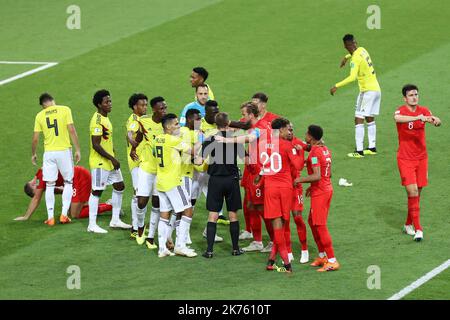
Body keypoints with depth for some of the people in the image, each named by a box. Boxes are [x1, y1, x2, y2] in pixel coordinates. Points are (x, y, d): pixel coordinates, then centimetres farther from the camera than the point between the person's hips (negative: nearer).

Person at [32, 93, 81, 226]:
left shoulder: (40, 116, 2)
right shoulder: (65, 110, -3)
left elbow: (35, 138, 3)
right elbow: (72, 131, -9)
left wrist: (33, 154, 18)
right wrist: (77, 150, -3)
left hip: (49, 153, 1)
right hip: (64, 150, -1)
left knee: (50, 185, 7)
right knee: (68, 182, 12)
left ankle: (50, 217, 4)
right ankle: (64, 215, 5)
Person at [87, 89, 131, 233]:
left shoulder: (105, 118, 11)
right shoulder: (97, 120, -20)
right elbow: (95, 145, -24)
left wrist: (113, 158, 20)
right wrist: (112, 158, -20)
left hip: (109, 161, 10)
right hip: (100, 162, -10)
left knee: (119, 186, 14)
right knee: (97, 191, -3)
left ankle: (115, 220, 23)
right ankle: (92, 225, 3)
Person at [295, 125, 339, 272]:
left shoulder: (314, 152, -18)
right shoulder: (325, 150, 10)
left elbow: (317, 176, -25)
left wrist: (301, 180, -13)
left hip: (319, 192, -9)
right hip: (327, 188, 9)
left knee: (320, 226, -6)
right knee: (313, 222, 20)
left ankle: (332, 261, -7)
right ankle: (322, 255, 25)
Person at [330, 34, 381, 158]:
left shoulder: (355, 59, -19)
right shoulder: (362, 50, 6)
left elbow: (352, 77, -33)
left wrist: (337, 86, -32)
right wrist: (347, 57, 36)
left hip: (367, 91, -9)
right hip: (376, 89, 9)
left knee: (359, 119, -7)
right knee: (370, 119, 18)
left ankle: (359, 151, -11)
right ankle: (372, 148, 23)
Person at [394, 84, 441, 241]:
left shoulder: (423, 111, 3)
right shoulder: (401, 111, -11)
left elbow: (435, 120, -14)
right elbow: (398, 118, -36)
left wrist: (435, 120, -39)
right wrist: (418, 117, -49)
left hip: (421, 157, 5)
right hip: (405, 158, -5)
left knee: (417, 193, 10)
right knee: (412, 192, -13)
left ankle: (408, 224, 28)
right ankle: (418, 229, -11)